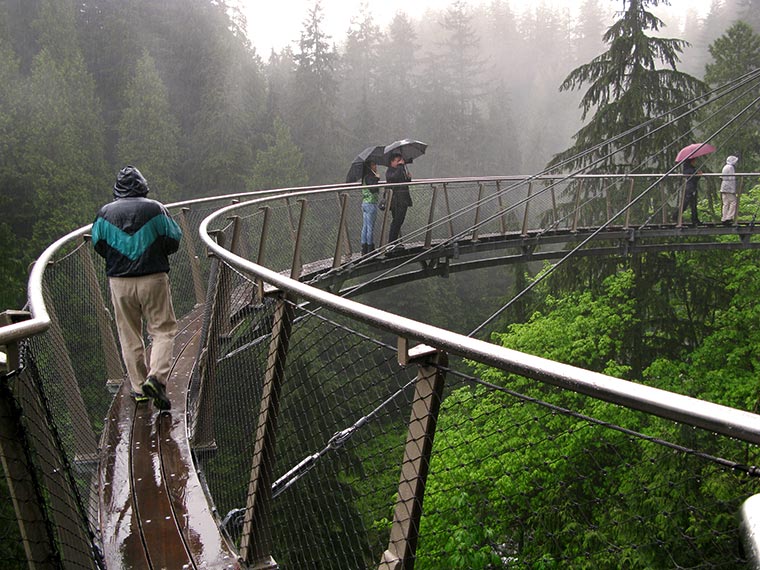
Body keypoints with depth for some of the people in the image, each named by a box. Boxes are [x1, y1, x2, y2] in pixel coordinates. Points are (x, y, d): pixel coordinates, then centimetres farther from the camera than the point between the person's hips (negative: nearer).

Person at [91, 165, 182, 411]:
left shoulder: (105, 213, 1)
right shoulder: (156, 209, -4)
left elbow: (98, 245, 7)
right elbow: (173, 241, 0)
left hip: (119, 282, 2)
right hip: (154, 279, -2)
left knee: (129, 336, 12)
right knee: (163, 330, 5)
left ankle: (139, 388, 15)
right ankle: (156, 377, -15)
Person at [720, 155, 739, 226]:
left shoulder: (724, 167, 18)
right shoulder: (731, 167, -10)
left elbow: (721, 178, 20)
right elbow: (732, 179, -14)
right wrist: (734, 190, -15)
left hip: (723, 188, 9)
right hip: (729, 189, -9)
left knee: (725, 204, 8)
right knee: (733, 202, -5)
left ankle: (723, 219, 5)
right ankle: (729, 218, -11)